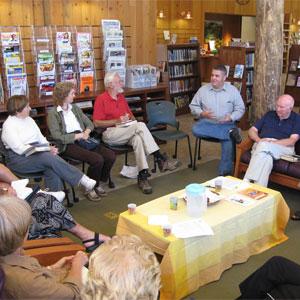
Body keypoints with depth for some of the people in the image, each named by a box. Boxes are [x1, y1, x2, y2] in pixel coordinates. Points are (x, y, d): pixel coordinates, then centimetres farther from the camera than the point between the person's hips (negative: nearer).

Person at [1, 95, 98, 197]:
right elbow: (19, 149, -16)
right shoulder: (8, 125, -7)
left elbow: (41, 138, 15)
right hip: (19, 158, -6)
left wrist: (49, 147, -8)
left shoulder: (29, 120, 16)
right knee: (51, 158, -31)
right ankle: (82, 180, -30)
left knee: (52, 168, -29)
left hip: (37, 152, 7)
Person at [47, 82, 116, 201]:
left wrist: (86, 132, -3)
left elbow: (90, 124, 19)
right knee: (97, 159, -29)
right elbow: (58, 137, -11)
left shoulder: (75, 108, 19)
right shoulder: (53, 114, -2)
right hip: (68, 145, -6)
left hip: (83, 141, 7)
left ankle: (99, 184, 5)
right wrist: (78, 136, -10)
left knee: (111, 156, -15)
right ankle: (90, 189, -5)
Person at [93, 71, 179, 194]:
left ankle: (142, 176, -37)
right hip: (110, 134, -6)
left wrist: (131, 119, 2)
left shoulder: (121, 97, 18)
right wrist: (117, 121, -15)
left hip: (127, 132, 6)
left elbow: (131, 115, 26)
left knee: (138, 139, -32)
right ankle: (160, 159, -25)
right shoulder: (101, 99, -3)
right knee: (140, 125, -28)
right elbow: (97, 123, -9)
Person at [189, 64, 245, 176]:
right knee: (195, 129, -32)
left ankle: (225, 172, -21)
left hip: (226, 124, -1)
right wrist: (202, 113, -12)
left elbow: (240, 109, 6)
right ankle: (230, 133, -30)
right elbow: (193, 106, 10)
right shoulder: (203, 89, 7)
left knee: (228, 141, -32)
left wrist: (231, 118, -14)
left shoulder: (233, 90, 5)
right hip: (207, 123, 1)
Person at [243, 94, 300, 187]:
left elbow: (292, 140, -2)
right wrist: (259, 140, -5)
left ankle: (247, 181, -46)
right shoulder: (269, 115, 22)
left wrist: (272, 142, -15)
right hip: (261, 144, 3)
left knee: (265, 147, -38)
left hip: (283, 147, -3)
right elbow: (252, 130, 18)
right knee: (266, 157, -36)